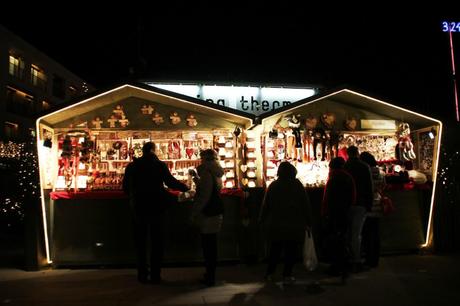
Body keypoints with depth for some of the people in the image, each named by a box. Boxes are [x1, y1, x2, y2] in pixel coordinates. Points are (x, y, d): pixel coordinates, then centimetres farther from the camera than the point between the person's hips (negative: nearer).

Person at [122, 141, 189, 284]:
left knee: (140, 242, 14)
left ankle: (142, 274, 18)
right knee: (156, 242, 9)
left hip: (138, 209, 2)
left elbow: (126, 188, 4)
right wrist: (186, 188, 3)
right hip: (156, 208, -2)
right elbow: (171, 182, -11)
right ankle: (155, 275, 12)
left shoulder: (131, 166, 0)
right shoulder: (160, 165, -8)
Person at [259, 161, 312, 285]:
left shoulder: (273, 186, -1)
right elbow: (306, 205, -2)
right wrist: (308, 222, 6)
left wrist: (262, 220, 14)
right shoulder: (298, 185, -4)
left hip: (276, 225, 2)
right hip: (294, 225, -2)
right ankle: (287, 276, 7)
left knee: (275, 249, 15)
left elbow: (265, 205, 3)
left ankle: (269, 274, 20)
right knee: (291, 251, 7)